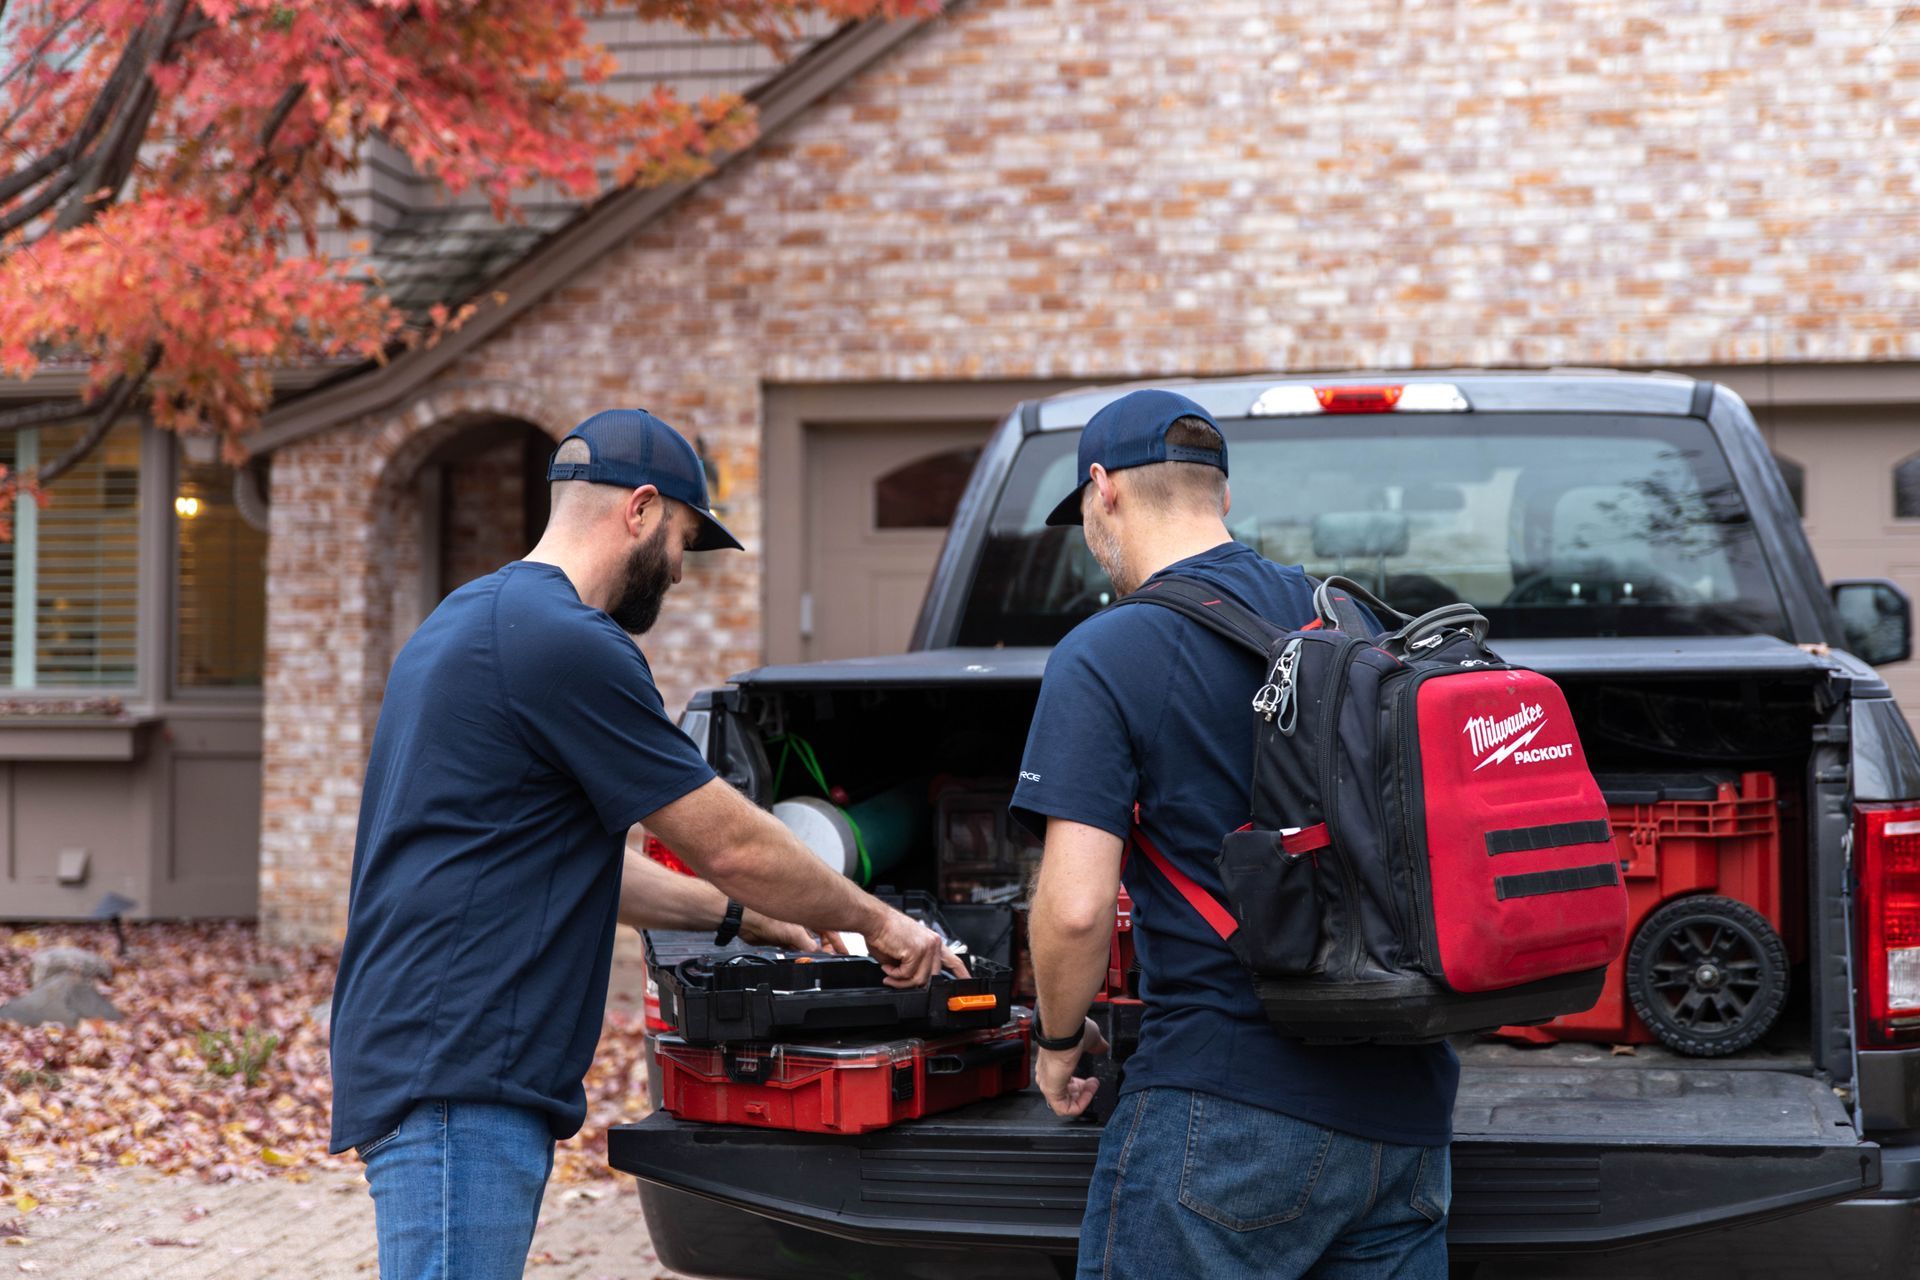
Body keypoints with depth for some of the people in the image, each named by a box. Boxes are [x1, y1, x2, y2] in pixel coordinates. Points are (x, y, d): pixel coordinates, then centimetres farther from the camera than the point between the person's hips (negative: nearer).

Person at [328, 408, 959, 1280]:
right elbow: (729, 841, -8)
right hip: (455, 1075, -11)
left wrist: (737, 914, 28)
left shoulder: (470, 620, 20)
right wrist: (877, 922, 6)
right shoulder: (567, 642, -13)